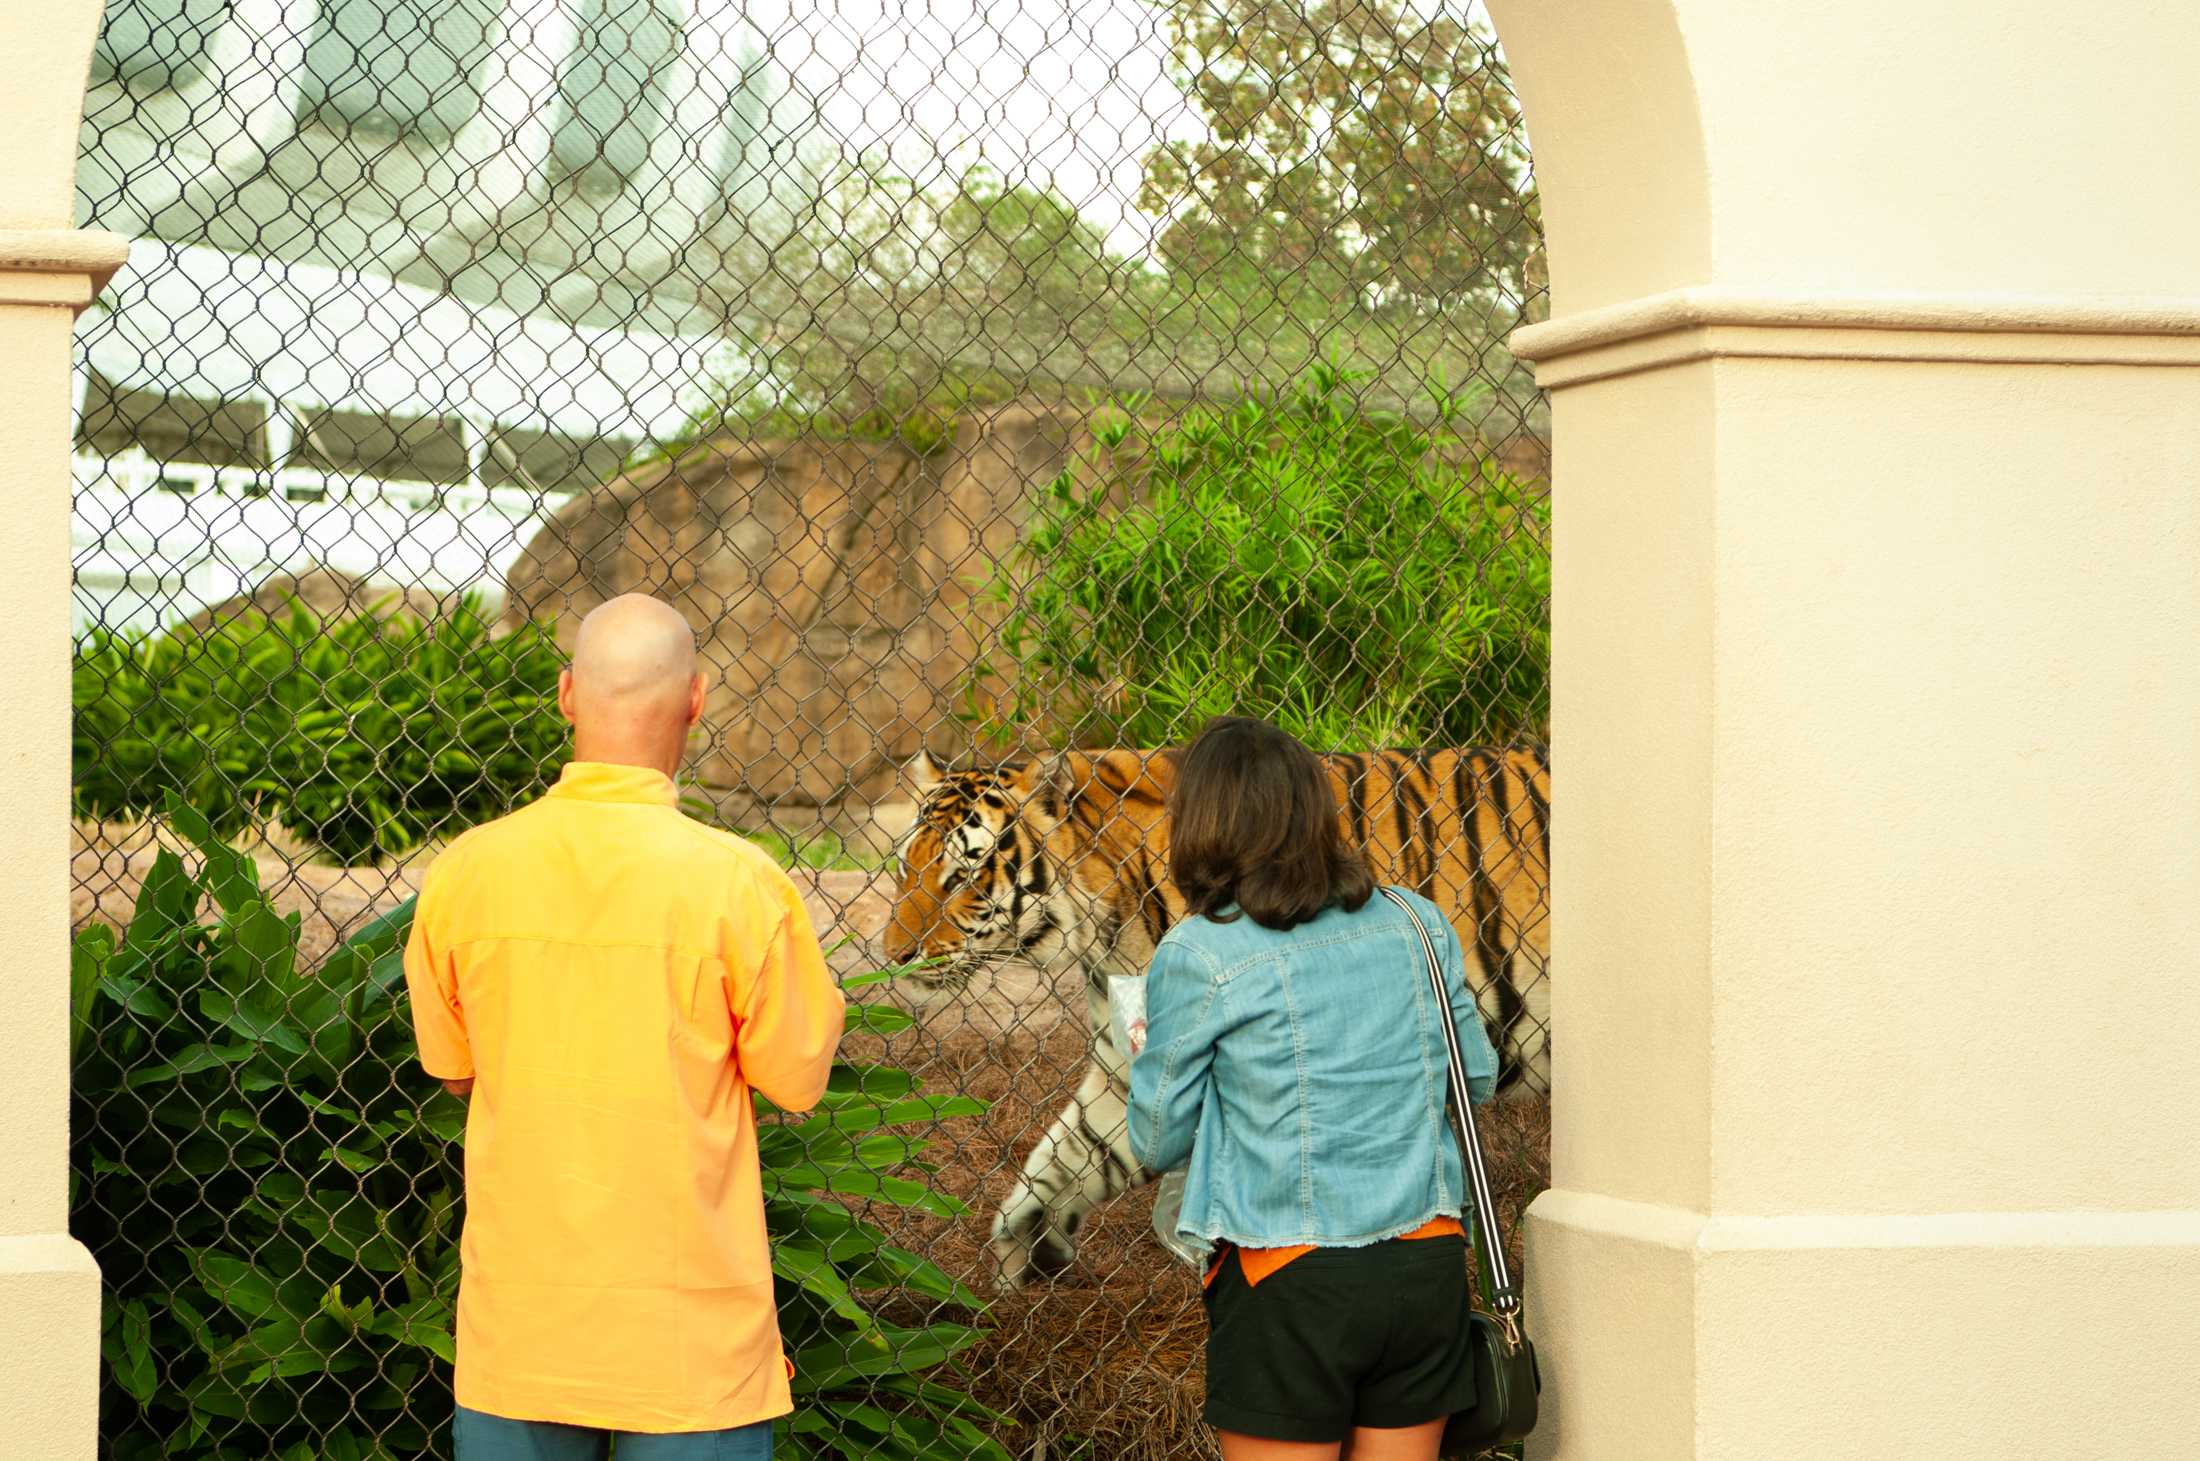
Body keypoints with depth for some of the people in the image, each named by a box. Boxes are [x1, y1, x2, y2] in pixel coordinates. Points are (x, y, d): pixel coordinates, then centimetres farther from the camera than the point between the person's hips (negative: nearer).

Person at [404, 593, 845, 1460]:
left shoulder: (465, 871, -5)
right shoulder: (736, 882, -14)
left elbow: (451, 1068, 8)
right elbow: (798, 1080, -4)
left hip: (516, 1326, 3)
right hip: (687, 1333, -2)